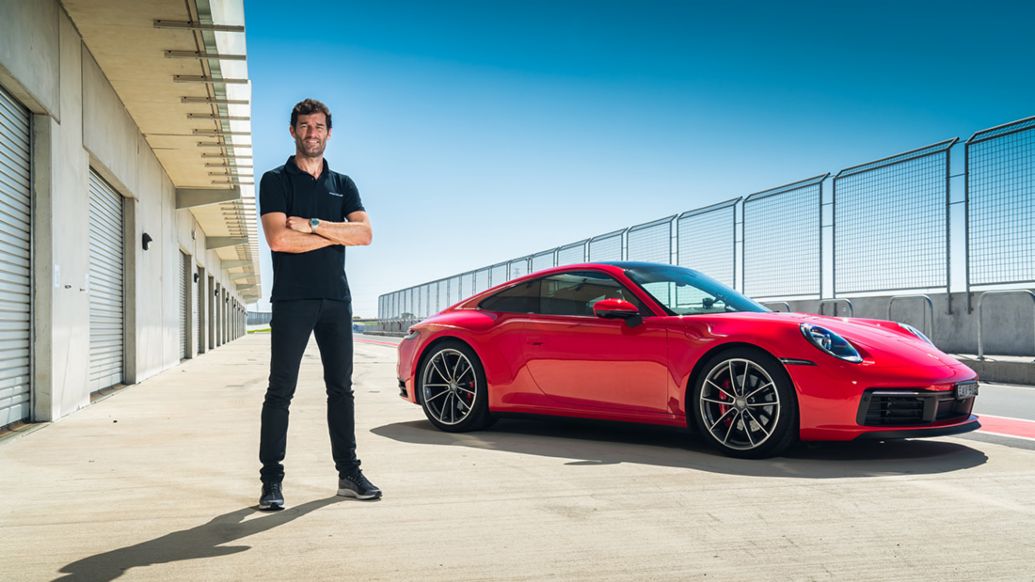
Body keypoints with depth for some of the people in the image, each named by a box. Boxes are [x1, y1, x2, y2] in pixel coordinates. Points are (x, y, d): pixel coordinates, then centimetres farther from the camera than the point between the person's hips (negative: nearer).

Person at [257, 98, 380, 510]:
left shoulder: (343, 185, 15)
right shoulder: (276, 180, 3)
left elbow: (364, 233, -1)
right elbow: (278, 238, -13)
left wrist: (311, 224, -10)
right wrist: (335, 235, -5)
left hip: (336, 299, 4)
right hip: (292, 300, -4)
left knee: (341, 388, 8)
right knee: (281, 391, -3)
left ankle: (349, 473, 15)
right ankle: (271, 480, 2)